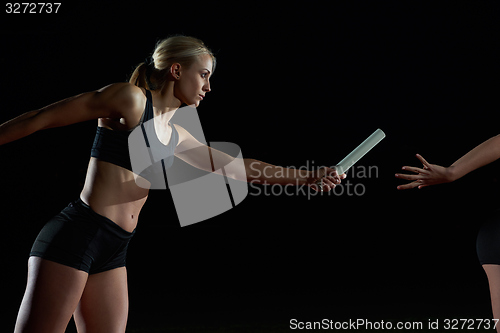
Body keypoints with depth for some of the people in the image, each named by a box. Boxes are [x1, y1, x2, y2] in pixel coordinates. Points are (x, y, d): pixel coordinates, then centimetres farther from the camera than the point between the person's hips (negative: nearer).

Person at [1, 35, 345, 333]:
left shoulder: (175, 136, 19)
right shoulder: (131, 98, -5)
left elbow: (237, 165, 23)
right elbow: (42, 118, -5)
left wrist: (306, 176, 21)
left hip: (113, 250, 9)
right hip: (77, 234, -9)